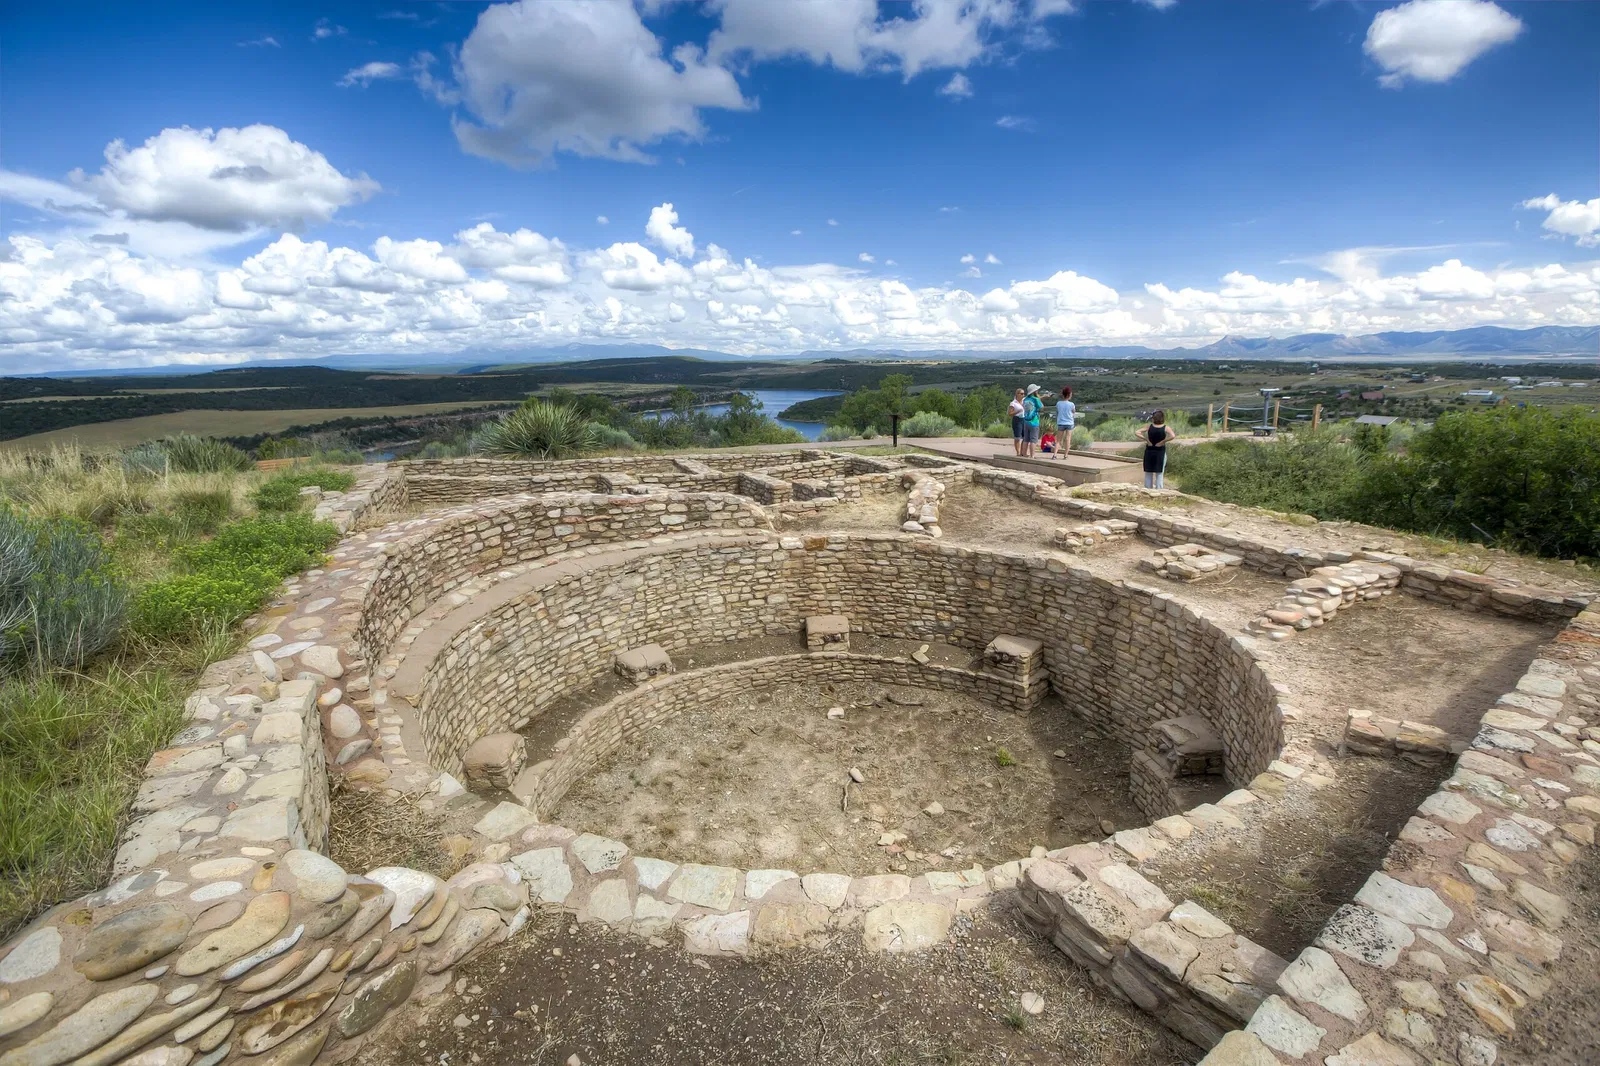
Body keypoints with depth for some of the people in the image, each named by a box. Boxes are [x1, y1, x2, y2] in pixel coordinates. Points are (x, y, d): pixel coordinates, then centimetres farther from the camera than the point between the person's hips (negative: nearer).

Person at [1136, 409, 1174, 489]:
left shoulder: (1149, 427, -4)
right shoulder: (1165, 428, -7)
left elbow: (1137, 433, -11)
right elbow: (1173, 436, -23)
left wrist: (1146, 440, -9)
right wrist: (1163, 441, -13)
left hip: (1149, 451, 1)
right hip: (1160, 452, -1)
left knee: (1148, 474, 10)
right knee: (1159, 474, 7)